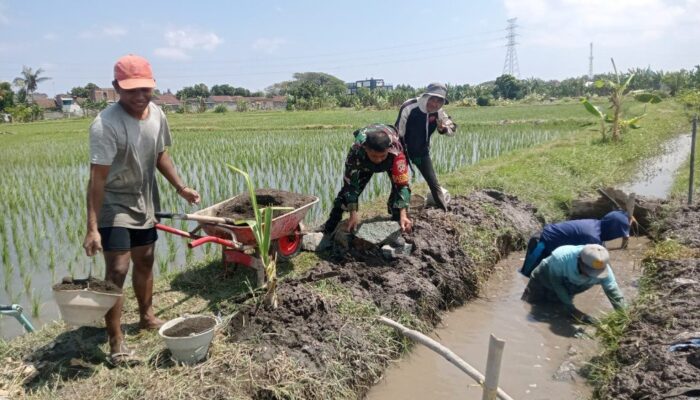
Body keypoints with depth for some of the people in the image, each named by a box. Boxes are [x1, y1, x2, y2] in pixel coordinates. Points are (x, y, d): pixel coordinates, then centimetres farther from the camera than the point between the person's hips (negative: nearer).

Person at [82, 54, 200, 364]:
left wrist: (180, 187, 7)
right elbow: (97, 178, -26)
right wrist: (92, 227, -27)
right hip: (114, 206, -7)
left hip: (144, 203, 7)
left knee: (145, 261, 18)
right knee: (117, 271, -9)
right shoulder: (106, 124, -25)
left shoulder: (156, 114, -4)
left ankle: (147, 317, 37)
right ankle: (116, 340, 3)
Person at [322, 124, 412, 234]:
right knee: (348, 188, -1)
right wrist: (353, 214, -41)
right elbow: (351, 183, -37)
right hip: (364, 161, 1)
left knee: (398, 185, -22)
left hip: (391, 161, 0)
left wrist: (403, 215, -51)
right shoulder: (356, 151, -45)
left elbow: (402, 184, -43)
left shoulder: (396, 152, -48)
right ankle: (327, 229, 16)